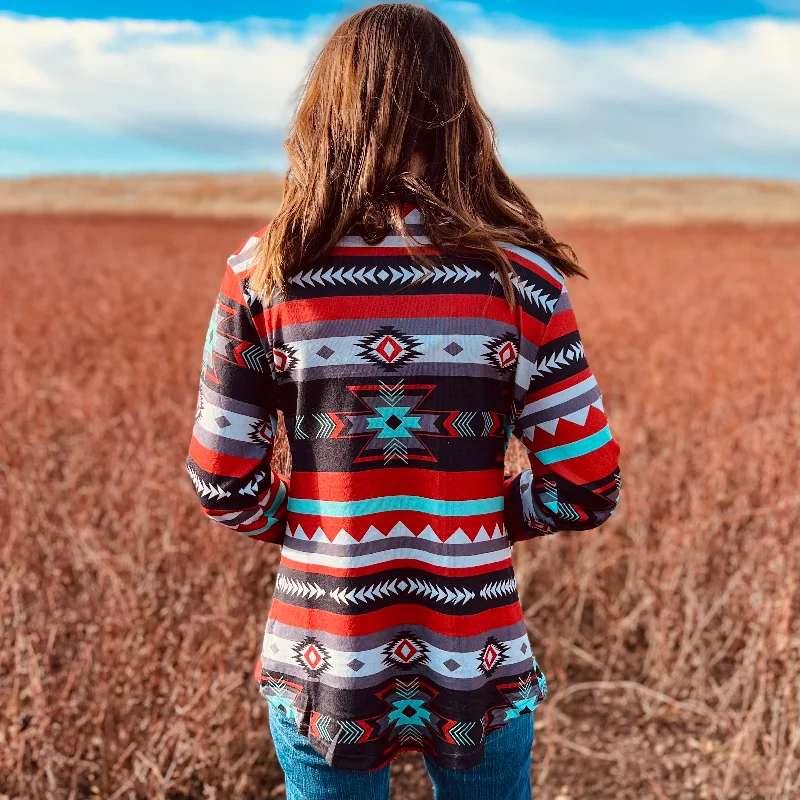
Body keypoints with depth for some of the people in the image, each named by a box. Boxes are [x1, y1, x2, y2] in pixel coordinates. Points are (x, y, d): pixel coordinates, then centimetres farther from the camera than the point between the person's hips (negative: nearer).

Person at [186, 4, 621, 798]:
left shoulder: (263, 272, -10)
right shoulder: (519, 276, -11)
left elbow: (223, 485, -6)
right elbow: (587, 487, -8)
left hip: (318, 669, 0)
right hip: (480, 670, 0)